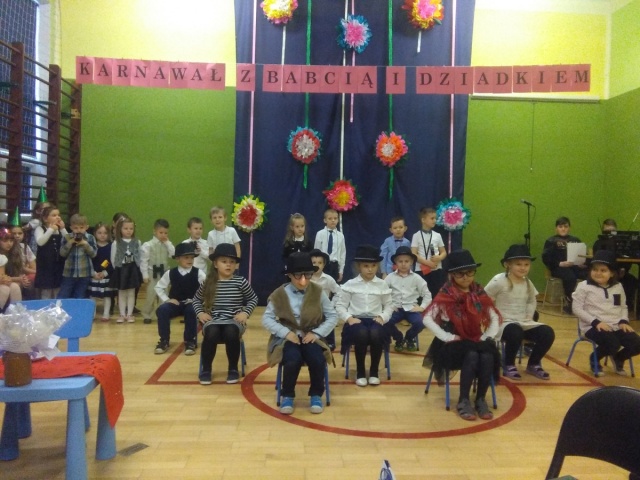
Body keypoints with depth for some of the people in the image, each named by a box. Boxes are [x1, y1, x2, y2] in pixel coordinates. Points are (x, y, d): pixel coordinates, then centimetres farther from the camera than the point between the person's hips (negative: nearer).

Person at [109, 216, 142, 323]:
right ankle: (122, 314, 14)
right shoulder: (116, 243, -4)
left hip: (133, 269, 1)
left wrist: (137, 268, -1)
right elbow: (113, 259, 0)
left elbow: (140, 258, 4)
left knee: (131, 293, 6)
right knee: (121, 293, 6)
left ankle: (129, 314, 14)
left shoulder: (137, 242, 1)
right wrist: (117, 269, 0)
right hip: (120, 270, -1)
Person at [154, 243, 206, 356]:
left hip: (192, 304, -2)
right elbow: (158, 287, 9)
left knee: (191, 311, -36)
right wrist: (166, 299, -3)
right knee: (161, 310, -26)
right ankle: (164, 340, -9)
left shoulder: (198, 273, -5)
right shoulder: (170, 273, 1)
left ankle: (190, 341, -18)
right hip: (175, 303, 2)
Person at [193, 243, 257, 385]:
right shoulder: (208, 283, 4)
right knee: (211, 333, -33)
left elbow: (253, 299, 11)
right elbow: (196, 299, 18)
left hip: (234, 321, -1)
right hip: (213, 320, 1)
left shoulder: (240, 281, 1)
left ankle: (233, 369, -10)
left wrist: (245, 313, -5)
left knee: (231, 333, -34)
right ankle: (206, 369, -9)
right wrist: (200, 313, 0)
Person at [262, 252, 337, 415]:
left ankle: (316, 395, -2)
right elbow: (266, 319, -2)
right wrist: (286, 332, -15)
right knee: (293, 360, -33)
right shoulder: (279, 294, -2)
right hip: (287, 338, -1)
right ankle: (287, 395, -6)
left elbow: (332, 317, 2)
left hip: (311, 337, 1)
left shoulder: (318, 292, 0)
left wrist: (317, 333, -11)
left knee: (318, 360, -29)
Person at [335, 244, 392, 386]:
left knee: (376, 333, -35)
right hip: (356, 320, -1)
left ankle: (374, 371, -10)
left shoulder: (382, 285, 8)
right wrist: (349, 318, -11)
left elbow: (389, 306, 13)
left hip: (375, 320, 1)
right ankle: (360, 371, -12)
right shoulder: (350, 284, 4)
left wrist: (383, 317, -7)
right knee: (362, 333, -37)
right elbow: (340, 305, 5)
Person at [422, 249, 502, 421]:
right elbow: (427, 319, -13)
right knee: (472, 356, -34)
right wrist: (447, 337, -18)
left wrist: (487, 337, -5)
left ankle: (481, 399, -11)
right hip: (454, 343, -4)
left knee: (488, 356, -30)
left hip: (476, 341, 4)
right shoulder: (445, 295, -8)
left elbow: (495, 318, 9)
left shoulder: (479, 294, 4)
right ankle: (463, 401, -19)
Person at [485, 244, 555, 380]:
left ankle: (533, 364, 11)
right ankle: (508, 365, -8)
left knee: (548, 333, -14)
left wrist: (529, 317, 7)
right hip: (504, 323, -6)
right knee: (515, 333, -38)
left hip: (524, 323, 6)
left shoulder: (528, 283, 8)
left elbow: (532, 301, 22)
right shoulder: (499, 281, -11)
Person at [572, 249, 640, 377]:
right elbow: (577, 309, -8)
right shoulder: (584, 286, -5)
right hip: (593, 327, -5)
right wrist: (596, 322, -17)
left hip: (616, 326, 5)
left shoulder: (618, 287, 11)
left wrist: (623, 321, -1)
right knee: (613, 344, -30)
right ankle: (594, 359, 4)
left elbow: (623, 307, 19)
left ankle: (618, 358, 21)